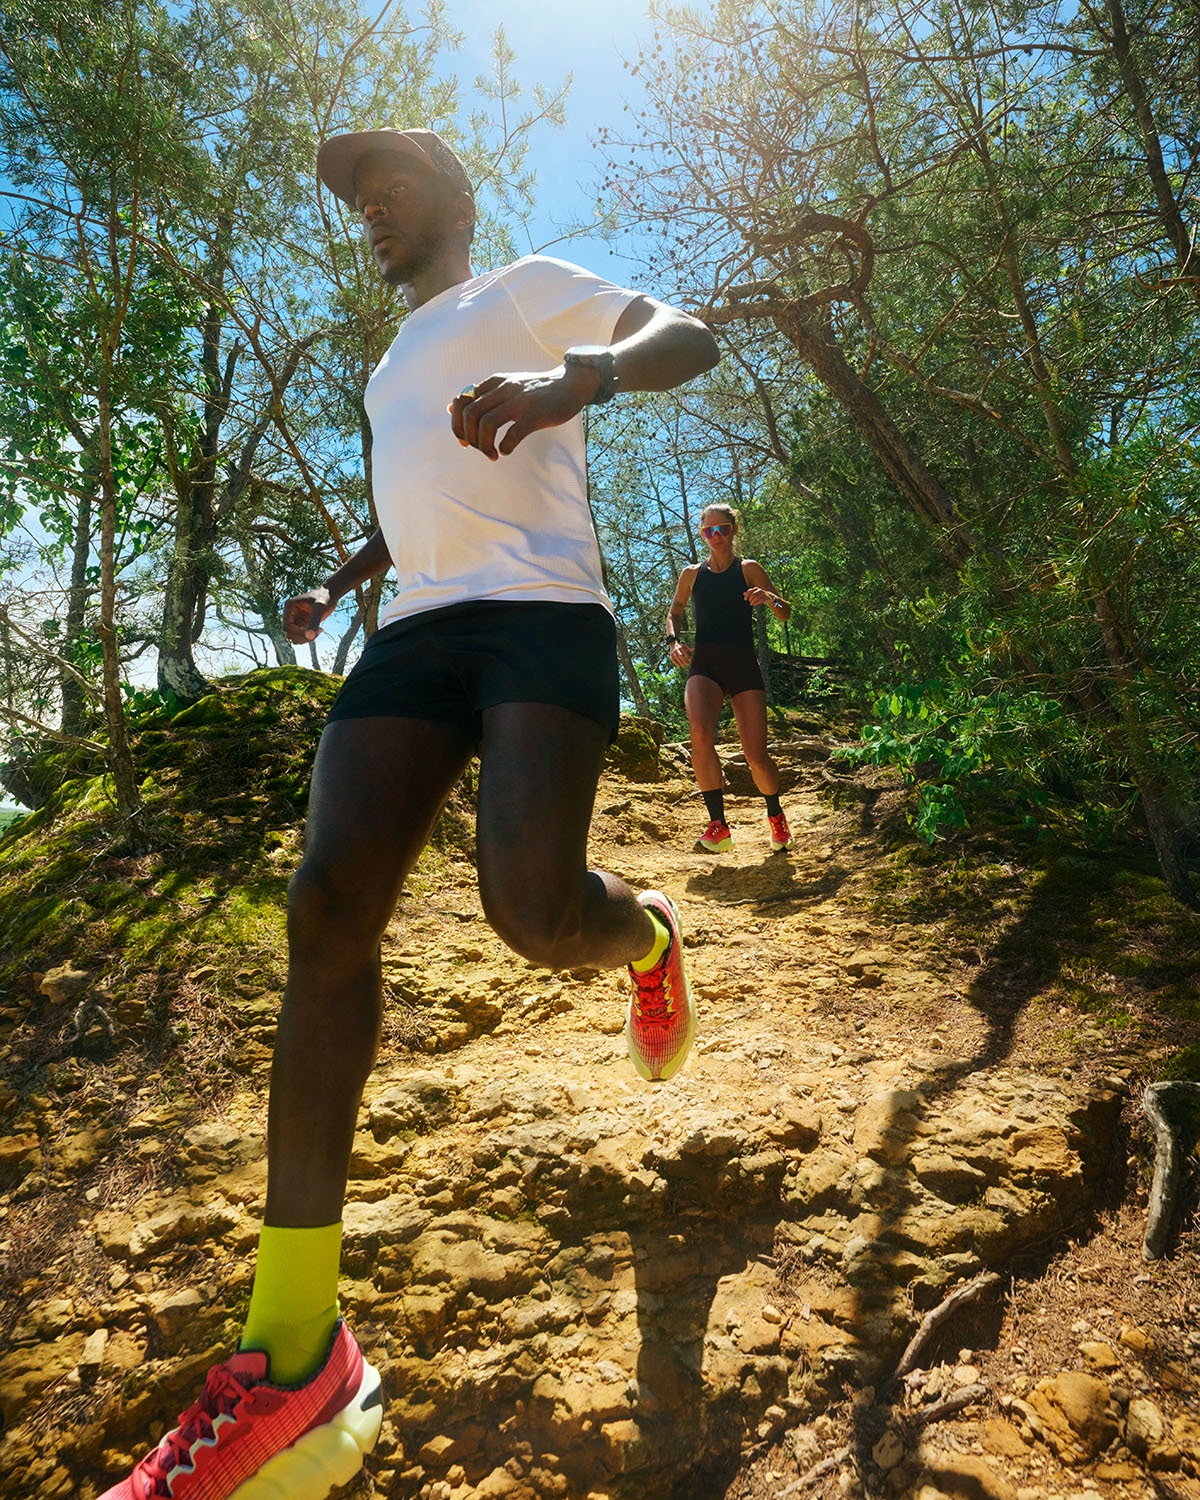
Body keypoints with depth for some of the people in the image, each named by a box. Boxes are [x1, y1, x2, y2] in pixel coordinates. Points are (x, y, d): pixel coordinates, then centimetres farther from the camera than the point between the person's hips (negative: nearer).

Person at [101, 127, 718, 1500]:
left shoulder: (528, 288, 15)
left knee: (530, 906, -27)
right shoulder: (393, 365, 35)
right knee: (327, 902, -16)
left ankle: (647, 938, 14)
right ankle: (295, 1355, -13)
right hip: (417, 630, 6)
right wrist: (335, 583, 29)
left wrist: (577, 369, -23)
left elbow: (685, 336, 0)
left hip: (541, 614, -5)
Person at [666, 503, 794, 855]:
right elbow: (675, 612, 26)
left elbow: (785, 614, 5)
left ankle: (776, 815, 23)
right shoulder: (692, 574, 13)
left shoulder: (749, 569, 7)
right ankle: (718, 826, -21)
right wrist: (673, 641, 5)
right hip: (704, 664, 1)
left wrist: (768, 598, -17)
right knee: (700, 733, -30)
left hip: (743, 664, -1)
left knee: (756, 756, -8)